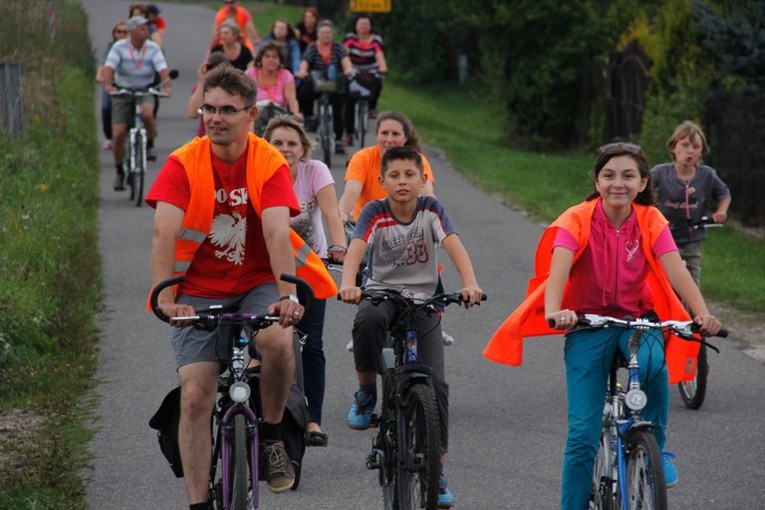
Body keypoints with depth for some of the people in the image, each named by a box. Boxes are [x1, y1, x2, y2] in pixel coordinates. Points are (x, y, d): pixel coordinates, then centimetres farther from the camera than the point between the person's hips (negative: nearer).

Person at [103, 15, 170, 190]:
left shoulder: (153, 48, -7)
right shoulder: (119, 47, -10)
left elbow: (162, 69, -18)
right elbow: (109, 67, -21)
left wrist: (166, 86, -37)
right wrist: (108, 85, -40)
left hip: (145, 91, 0)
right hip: (122, 92, 0)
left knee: (147, 113, -35)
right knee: (118, 134, -8)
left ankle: (150, 145, -7)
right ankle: (120, 172, 13)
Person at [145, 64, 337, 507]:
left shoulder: (270, 164, -10)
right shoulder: (184, 164, -10)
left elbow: (277, 233, -23)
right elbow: (165, 232, -21)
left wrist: (287, 294, -38)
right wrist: (165, 298, -35)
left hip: (257, 283, -1)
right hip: (199, 291, 1)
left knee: (278, 340, -31)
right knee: (195, 396, -9)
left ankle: (272, 435, -6)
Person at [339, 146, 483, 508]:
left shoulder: (431, 210, -6)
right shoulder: (375, 213, -9)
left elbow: (454, 246, -19)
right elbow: (356, 248, -25)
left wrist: (469, 283, -39)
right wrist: (348, 284, -45)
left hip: (424, 299, 1)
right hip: (382, 291, -1)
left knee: (436, 382, -10)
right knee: (368, 319, -39)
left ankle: (436, 469, 0)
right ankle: (366, 392, -12)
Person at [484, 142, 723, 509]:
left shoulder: (650, 221, -5)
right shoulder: (577, 220, -12)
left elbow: (676, 270, -18)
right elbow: (559, 268, -27)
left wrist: (703, 314, -36)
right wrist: (554, 311, -48)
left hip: (636, 320, 2)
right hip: (587, 324, -1)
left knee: (653, 363, -34)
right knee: (583, 434, -10)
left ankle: (654, 448, -11)